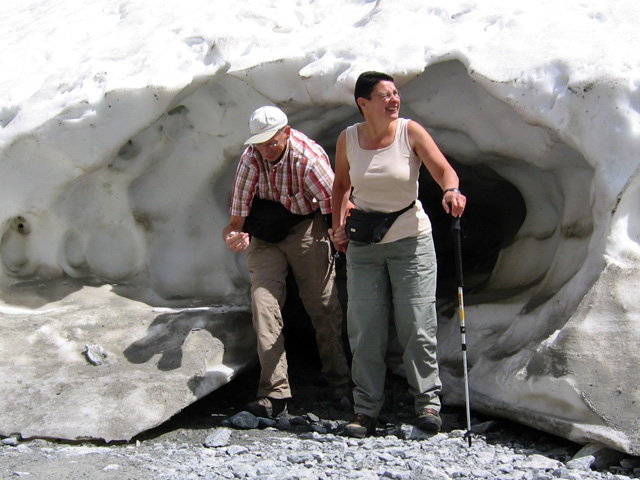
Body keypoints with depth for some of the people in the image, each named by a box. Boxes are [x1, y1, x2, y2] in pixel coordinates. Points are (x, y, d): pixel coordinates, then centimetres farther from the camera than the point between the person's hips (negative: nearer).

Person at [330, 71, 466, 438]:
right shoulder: (348, 139, -1)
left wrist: (451, 190, -39)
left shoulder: (411, 132, -7)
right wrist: (338, 226, 7)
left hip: (411, 240, -2)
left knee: (417, 325, -2)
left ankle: (428, 401, 13)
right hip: (363, 246, 2)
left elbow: (443, 169, -18)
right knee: (365, 329, 2)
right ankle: (367, 409, 11)